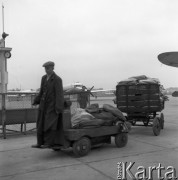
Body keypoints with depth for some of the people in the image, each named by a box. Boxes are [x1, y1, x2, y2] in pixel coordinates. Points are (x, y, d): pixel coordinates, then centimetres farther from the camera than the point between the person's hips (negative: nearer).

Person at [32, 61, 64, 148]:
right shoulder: (44, 78, 10)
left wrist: (58, 108, -19)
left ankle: (49, 142, 2)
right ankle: (40, 143, 14)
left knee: (50, 124, -8)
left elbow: (59, 94, -15)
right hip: (43, 105, 7)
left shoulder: (57, 79, -11)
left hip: (52, 105, -7)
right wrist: (36, 101, 14)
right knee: (41, 124, 7)